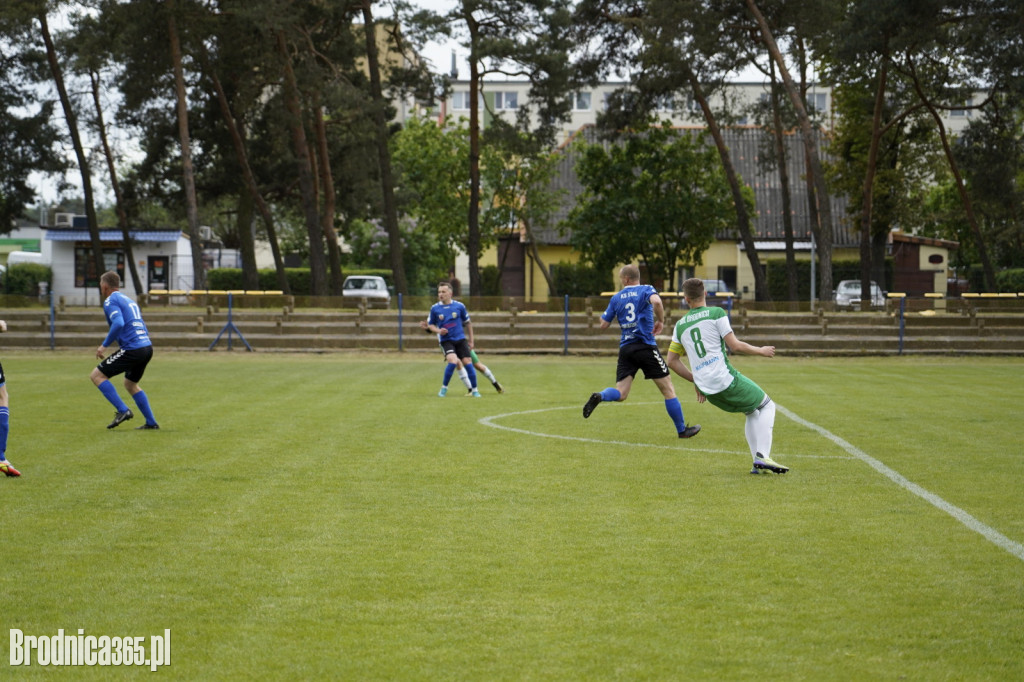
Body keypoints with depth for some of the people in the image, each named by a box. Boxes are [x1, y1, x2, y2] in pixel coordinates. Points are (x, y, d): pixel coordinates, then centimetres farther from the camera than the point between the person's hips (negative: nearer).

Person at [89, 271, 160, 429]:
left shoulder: (110, 301, -3)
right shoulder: (130, 301, 24)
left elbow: (119, 323, -20)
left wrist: (104, 345, -15)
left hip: (132, 349, -9)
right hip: (147, 347, 9)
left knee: (97, 375, -1)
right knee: (130, 384, 26)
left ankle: (123, 410, -9)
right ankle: (151, 422, 23)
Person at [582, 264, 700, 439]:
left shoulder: (616, 298, 11)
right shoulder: (646, 290, 1)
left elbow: (604, 324, 13)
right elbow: (656, 301, -22)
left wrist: (603, 315, 33)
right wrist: (660, 321, -7)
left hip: (625, 349, 3)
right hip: (646, 346, -3)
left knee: (620, 394, 2)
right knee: (668, 389, 7)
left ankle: (599, 397, -28)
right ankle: (682, 430, 12)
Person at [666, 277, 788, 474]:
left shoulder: (680, 325, 13)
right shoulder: (716, 313, -3)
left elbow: (672, 360, 17)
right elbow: (735, 346, -8)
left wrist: (696, 381, 25)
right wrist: (761, 350, 8)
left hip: (707, 391, 6)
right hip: (726, 380, -6)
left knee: (752, 412, 24)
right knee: (767, 406, 11)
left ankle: (757, 461, 14)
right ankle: (762, 456, -7)